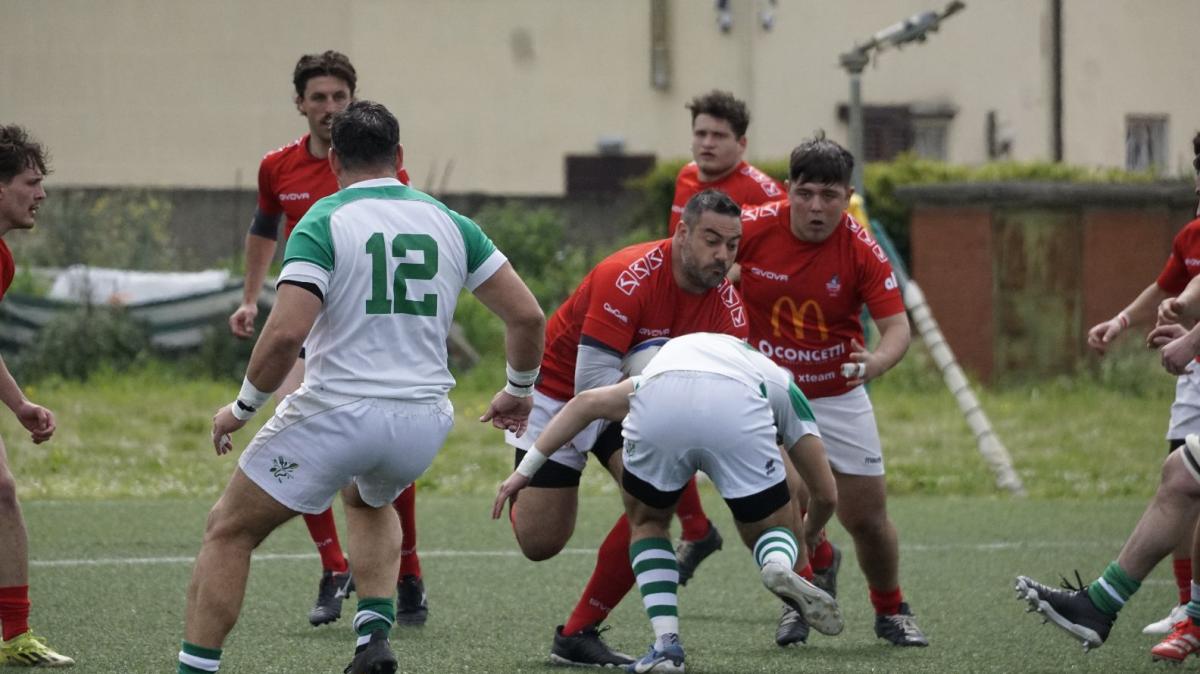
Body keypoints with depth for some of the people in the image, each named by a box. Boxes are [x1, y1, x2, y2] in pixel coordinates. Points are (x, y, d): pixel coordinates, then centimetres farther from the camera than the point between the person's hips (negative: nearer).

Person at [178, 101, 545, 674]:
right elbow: (526, 315, 8)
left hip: (337, 410, -5)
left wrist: (242, 408, -5)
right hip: (424, 421, 5)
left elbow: (287, 331, -19)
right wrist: (519, 390, 25)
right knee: (368, 502, 37)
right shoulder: (449, 223, 8)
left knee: (228, 531, 11)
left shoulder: (322, 222, -7)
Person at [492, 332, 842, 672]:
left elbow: (586, 401, 30)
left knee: (647, 522, 30)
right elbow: (826, 494, 37)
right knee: (770, 531, 23)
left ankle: (667, 643, 13)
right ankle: (779, 564, -13)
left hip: (657, 407, 1)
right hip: (737, 413, -1)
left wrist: (526, 468, 30)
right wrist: (805, 541, 59)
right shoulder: (782, 385, 40)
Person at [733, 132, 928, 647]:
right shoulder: (753, 227, -17)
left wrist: (876, 362, -41)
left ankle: (890, 611, 26)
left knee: (867, 516, 1)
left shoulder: (861, 250, -18)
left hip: (838, 395, 0)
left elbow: (896, 325, -18)